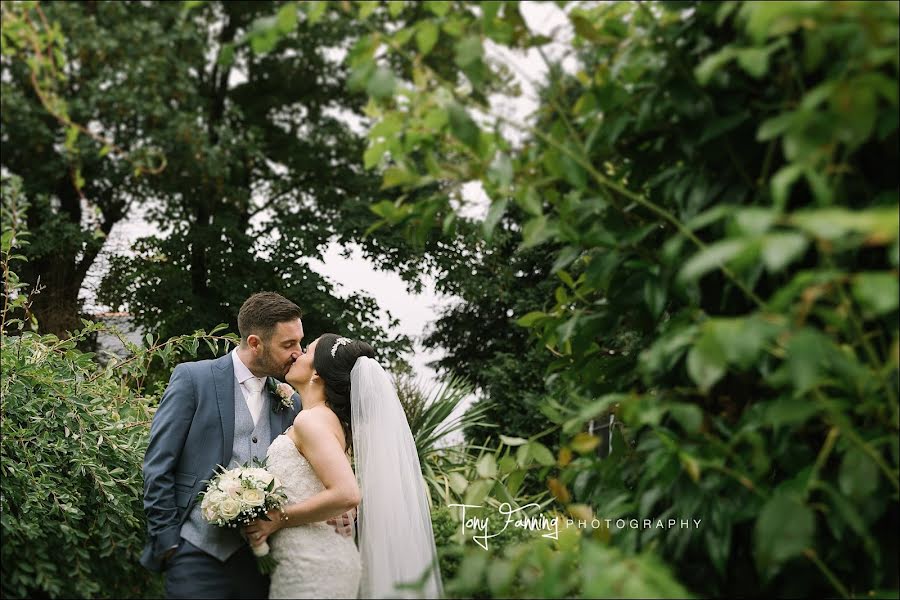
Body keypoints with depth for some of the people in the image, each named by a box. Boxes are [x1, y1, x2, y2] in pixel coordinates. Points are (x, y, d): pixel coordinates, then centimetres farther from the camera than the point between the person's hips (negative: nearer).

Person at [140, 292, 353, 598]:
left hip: (260, 556, 4)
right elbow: (157, 467, -4)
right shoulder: (193, 378, -3)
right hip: (201, 556, -4)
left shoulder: (290, 401, 10)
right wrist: (168, 543, -6)